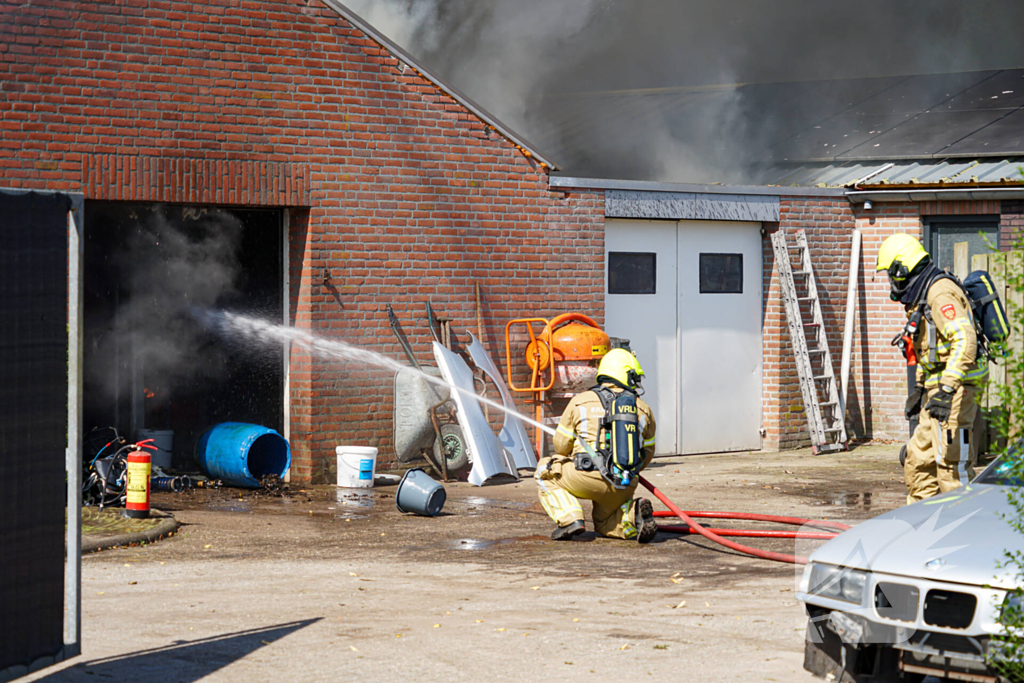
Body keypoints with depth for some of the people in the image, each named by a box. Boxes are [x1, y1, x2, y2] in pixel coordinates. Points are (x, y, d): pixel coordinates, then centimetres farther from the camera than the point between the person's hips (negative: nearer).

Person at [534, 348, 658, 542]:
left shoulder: (580, 401, 4)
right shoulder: (644, 410, 11)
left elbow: (561, 446, 11)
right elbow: (647, 453, 21)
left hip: (589, 480, -4)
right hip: (624, 488, 4)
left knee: (545, 470, 21)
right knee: (604, 523, 30)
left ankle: (569, 518, -1)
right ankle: (633, 513, -3)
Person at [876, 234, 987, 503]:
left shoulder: (940, 292, -16)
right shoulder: (923, 296, 18)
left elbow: (964, 340, -27)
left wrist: (946, 389, -30)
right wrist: (920, 387, 27)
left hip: (956, 389, -11)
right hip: (938, 388, 11)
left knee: (951, 462, -11)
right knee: (919, 460, 13)